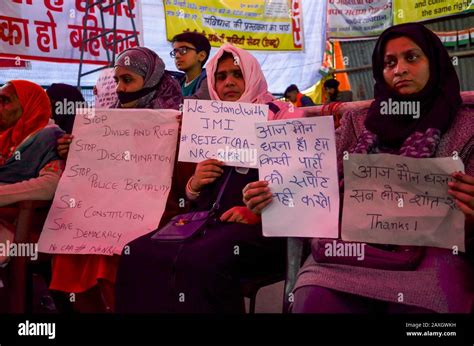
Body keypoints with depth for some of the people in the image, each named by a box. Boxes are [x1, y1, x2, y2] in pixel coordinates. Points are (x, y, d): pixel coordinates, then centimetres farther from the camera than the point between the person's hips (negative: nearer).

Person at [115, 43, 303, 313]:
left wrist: (257, 212, -20)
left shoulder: (281, 118, 4)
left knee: (197, 262, -34)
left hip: (260, 226, -5)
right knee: (138, 253, -20)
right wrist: (194, 185, 0)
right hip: (207, 221, 6)